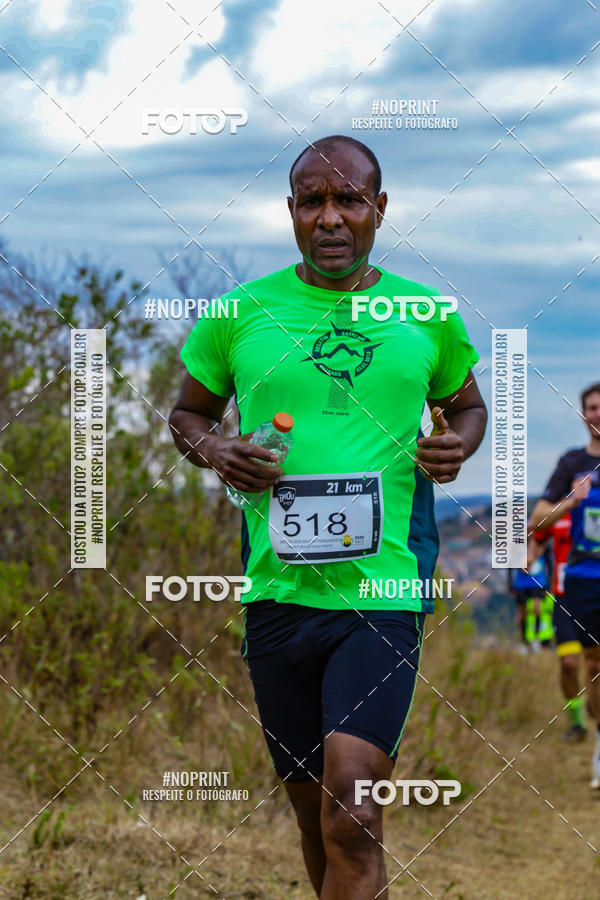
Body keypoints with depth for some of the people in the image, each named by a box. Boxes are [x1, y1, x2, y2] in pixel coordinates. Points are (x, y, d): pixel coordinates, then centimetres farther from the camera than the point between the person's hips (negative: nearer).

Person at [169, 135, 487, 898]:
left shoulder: (427, 317, 6)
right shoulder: (240, 314, 4)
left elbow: (467, 405, 22)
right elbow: (187, 412, 17)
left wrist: (457, 445, -1)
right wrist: (215, 450, -5)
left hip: (385, 589, -2)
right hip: (277, 593, 2)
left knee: (352, 816, -17)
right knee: (314, 817, 12)